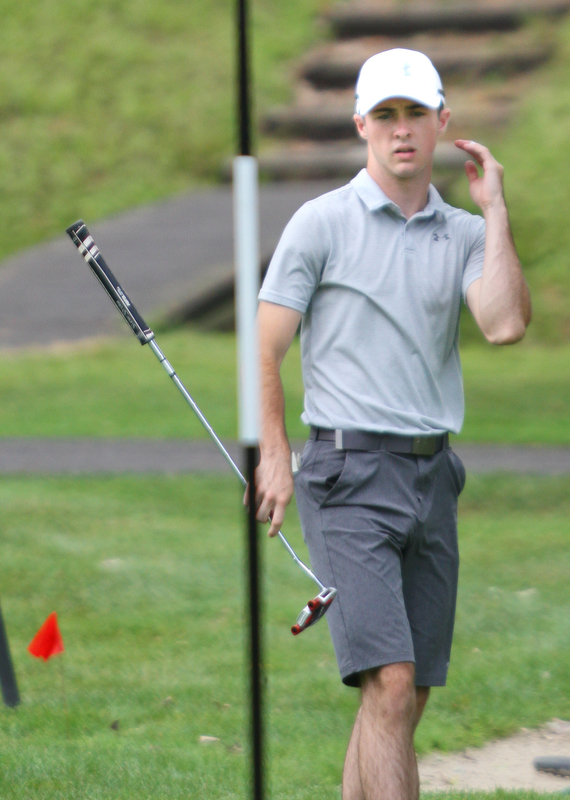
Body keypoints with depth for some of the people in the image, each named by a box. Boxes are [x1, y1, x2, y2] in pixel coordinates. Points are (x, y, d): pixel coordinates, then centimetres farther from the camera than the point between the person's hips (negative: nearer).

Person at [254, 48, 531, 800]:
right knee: (389, 684, -16)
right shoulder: (321, 222, -1)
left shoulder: (465, 233, 10)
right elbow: (265, 348, 1)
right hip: (349, 476, -5)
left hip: (432, 475, 5)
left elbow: (506, 324, -9)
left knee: (408, 699, 6)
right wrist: (274, 454, -7)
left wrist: (496, 210, -5)